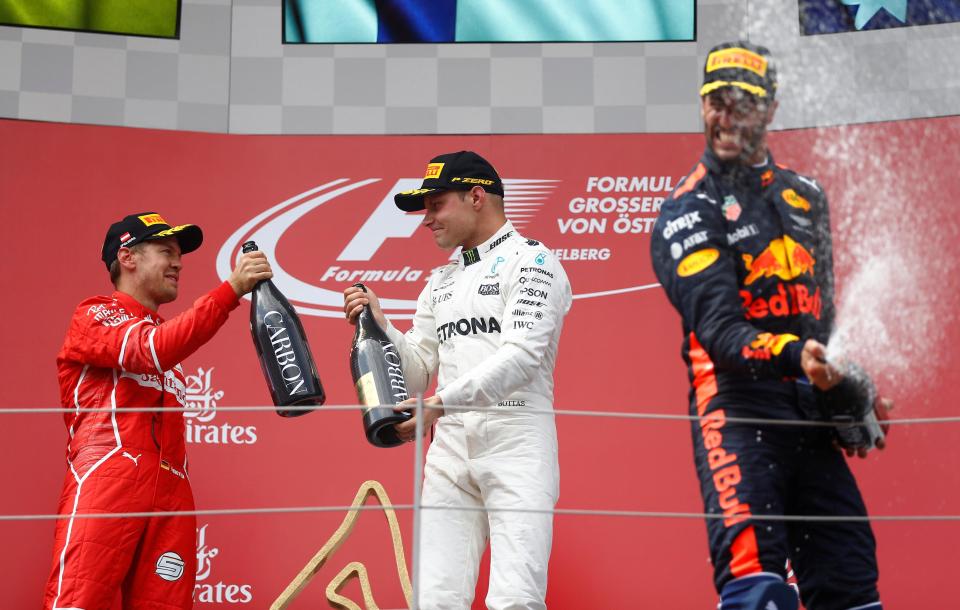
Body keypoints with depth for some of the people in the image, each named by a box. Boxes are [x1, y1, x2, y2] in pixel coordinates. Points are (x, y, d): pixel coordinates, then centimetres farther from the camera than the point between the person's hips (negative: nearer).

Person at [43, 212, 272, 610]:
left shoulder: (168, 334, 30)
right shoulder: (94, 316, 8)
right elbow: (151, 350, -13)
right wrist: (231, 290, -16)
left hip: (171, 495, 7)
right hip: (105, 482, -7)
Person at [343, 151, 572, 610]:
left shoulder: (529, 260, 0)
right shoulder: (440, 283, 23)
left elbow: (521, 356, -15)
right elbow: (415, 378, 21)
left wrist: (442, 402, -23)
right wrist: (379, 326, 5)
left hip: (516, 441, -6)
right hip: (450, 449, 7)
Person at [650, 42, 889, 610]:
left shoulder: (807, 196, 18)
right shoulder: (689, 211, -2)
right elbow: (718, 332, -15)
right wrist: (793, 355, -32)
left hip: (811, 413, 6)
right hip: (737, 408, -6)